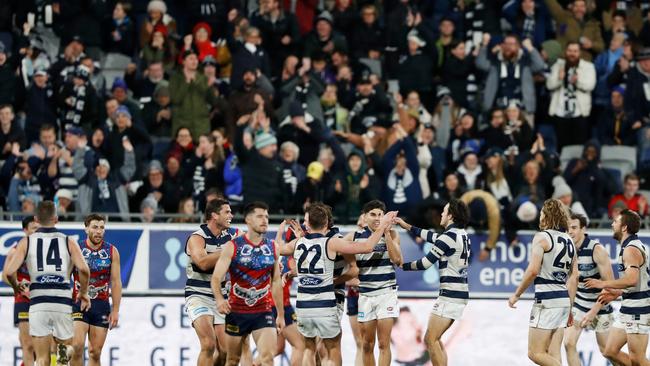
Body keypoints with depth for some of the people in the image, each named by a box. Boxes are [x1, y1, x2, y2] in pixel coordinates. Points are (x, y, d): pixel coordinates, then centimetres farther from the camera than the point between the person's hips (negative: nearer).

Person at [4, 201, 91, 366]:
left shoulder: (26, 242, 6)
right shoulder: (68, 242, 6)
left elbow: (9, 271, -4)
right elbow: (83, 269, -8)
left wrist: (17, 288, 18)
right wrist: (83, 293, 9)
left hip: (38, 303, 0)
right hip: (63, 302, 0)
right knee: (67, 347, 17)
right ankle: (64, 351, -19)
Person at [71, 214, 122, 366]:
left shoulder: (112, 252, 4)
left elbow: (116, 282, 5)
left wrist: (116, 310, -1)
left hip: (101, 304, 2)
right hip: (79, 302, -2)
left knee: (95, 352, 3)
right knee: (77, 346, -17)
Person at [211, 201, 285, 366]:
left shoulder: (272, 247, 5)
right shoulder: (232, 246, -7)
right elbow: (216, 277, -14)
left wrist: (281, 314, 13)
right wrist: (219, 299, -34)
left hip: (263, 312, 1)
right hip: (236, 311, -1)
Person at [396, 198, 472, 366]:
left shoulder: (450, 236, -14)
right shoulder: (461, 234, 11)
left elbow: (426, 262, -9)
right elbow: (434, 237, 24)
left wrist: (403, 266, 6)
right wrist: (408, 226, 28)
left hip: (449, 295, -9)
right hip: (459, 295, 9)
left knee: (430, 340, -8)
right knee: (434, 339, 15)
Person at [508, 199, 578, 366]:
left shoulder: (542, 237, -7)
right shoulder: (568, 241, 16)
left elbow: (533, 270, -18)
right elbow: (574, 277, 16)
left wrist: (516, 295, -8)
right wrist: (569, 308, 20)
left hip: (547, 299, -8)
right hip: (564, 299, 8)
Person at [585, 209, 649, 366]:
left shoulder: (631, 250, -16)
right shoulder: (631, 246, 16)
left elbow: (631, 279, -29)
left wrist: (603, 284, -19)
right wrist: (617, 293, 20)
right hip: (627, 309, 10)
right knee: (611, 352, 10)